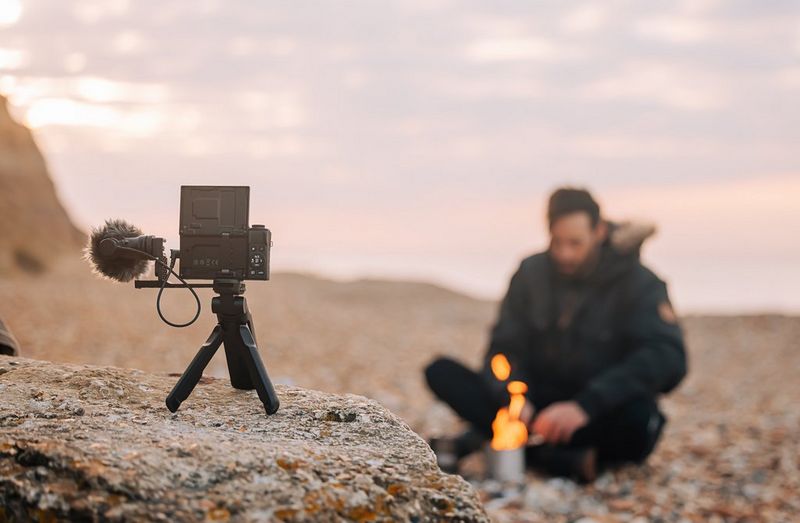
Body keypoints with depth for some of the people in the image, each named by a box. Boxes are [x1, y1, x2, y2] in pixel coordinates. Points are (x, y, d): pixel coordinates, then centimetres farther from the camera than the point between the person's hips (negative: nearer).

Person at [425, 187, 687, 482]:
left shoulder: (638, 283, -9)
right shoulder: (532, 273, 3)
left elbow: (668, 357, -24)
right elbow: (505, 348, 0)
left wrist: (585, 405, -36)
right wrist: (513, 399, -24)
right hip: (538, 410, 4)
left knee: (639, 413, -39)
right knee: (441, 372, -15)